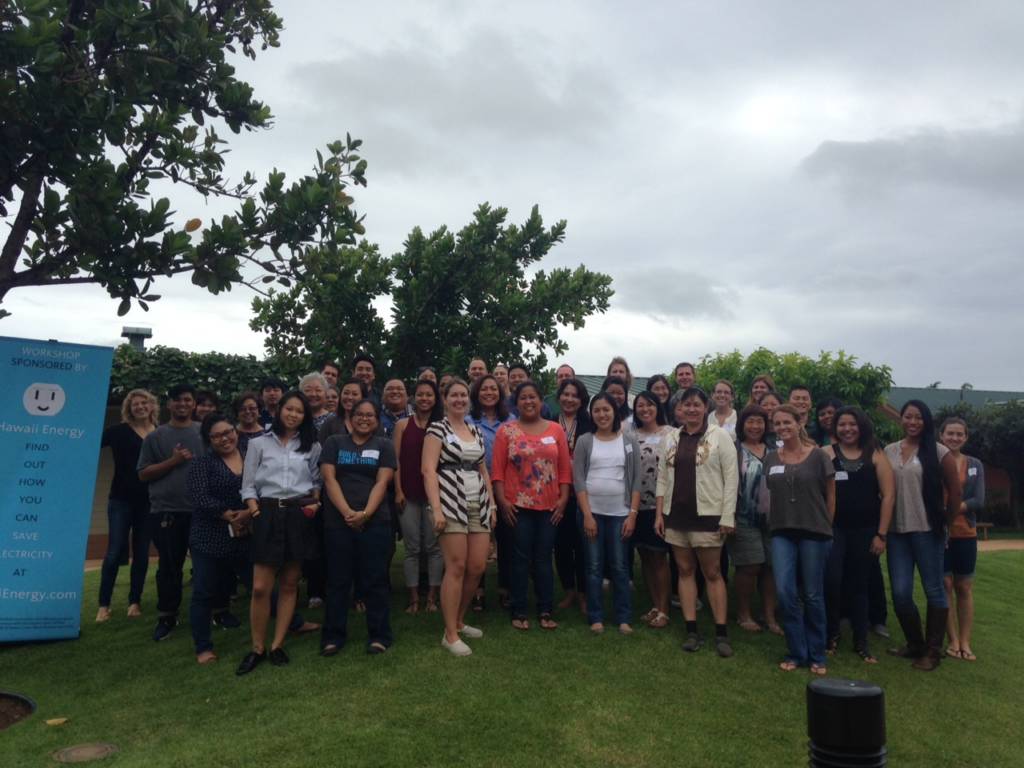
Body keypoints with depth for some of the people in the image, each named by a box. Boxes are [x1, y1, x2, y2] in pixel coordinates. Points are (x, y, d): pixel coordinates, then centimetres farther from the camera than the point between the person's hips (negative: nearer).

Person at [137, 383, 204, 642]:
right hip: (166, 511, -1)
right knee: (169, 566, 6)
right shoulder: (155, 436, 5)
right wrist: (172, 461, -11)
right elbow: (143, 474, 1)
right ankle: (167, 616, 19)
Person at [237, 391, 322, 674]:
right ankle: (257, 649, 9)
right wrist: (255, 512, -9)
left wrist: (315, 503, -3)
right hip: (268, 514, -1)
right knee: (261, 587, -5)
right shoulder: (259, 443, 7)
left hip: (300, 515, 1)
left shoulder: (312, 446, 11)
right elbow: (248, 485, 5)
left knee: (289, 584, 5)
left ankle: (277, 645, 14)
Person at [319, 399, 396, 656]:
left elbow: (382, 482, -2)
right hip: (338, 520, 1)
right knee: (338, 579, 7)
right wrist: (347, 512, -13)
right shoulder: (334, 442, 9)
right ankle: (333, 635, 18)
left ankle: (379, 635, 12)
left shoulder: (384, 445, 8)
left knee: (374, 579, 3)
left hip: (374, 521, -1)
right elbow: (329, 479, -1)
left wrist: (365, 513, -15)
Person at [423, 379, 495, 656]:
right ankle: (450, 634, 5)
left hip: (478, 505, 6)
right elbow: (428, 470, -10)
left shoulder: (476, 431, 16)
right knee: (456, 567, -6)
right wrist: (437, 509, -19)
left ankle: (459, 621, 25)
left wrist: (491, 503, 13)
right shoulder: (437, 429, -2)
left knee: (477, 567, 4)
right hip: (452, 504, -6)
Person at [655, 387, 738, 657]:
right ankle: (692, 632, 17)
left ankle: (721, 633, 13)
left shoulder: (720, 436, -4)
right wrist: (659, 513, 4)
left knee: (712, 573, 3)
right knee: (685, 571, 9)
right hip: (676, 515, 4)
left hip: (707, 515, -4)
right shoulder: (670, 438, 8)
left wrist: (727, 517, -11)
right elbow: (662, 477, 10)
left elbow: (731, 478, -7)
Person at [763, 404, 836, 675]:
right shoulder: (771, 459, 7)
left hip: (814, 533, -2)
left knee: (812, 595, 6)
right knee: (785, 592, -6)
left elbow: (830, 496, 3)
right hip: (782, 533, 3)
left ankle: (816, 656, 22)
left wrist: (825, 527, 6)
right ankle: (796, 653, 11)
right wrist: (773, 522, 9)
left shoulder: (817, 455, -3)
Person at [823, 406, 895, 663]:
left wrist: (881, 534, -4)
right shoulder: (826, 454, -1)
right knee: (831, 581, -13)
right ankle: (832, 634, 10)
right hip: (833, 528, -1)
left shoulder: (875, 455, 2)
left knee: (859, 585, 12)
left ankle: (861, 642, 24)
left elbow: (888, 495, 0)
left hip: (865, 530, 1)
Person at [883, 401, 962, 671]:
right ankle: (915, 644, 24)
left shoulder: (938, 452, -4)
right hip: (897, 531, 3)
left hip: (927, 531, -3)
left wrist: (945, 521, 6)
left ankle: (933, 650, 19)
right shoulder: (889, 451, 7)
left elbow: (955, 491, 1)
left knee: (934, 590, 6)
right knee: (900, 593, 3)